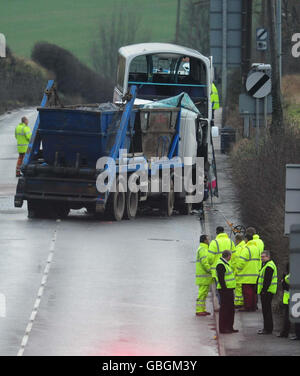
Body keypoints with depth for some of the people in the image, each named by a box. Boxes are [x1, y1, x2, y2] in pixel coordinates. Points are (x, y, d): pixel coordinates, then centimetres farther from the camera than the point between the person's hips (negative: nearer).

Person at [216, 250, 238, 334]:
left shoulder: (225, 264, 17)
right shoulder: (221, 265, -16)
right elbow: (221, 279, -22)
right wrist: (224, 289, -24)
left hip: (229, 290, 10)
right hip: (225, 290, -10)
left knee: (231, 309, 14)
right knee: (224, 309, -6)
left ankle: (229, 327, 20)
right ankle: (222, 328, -3)